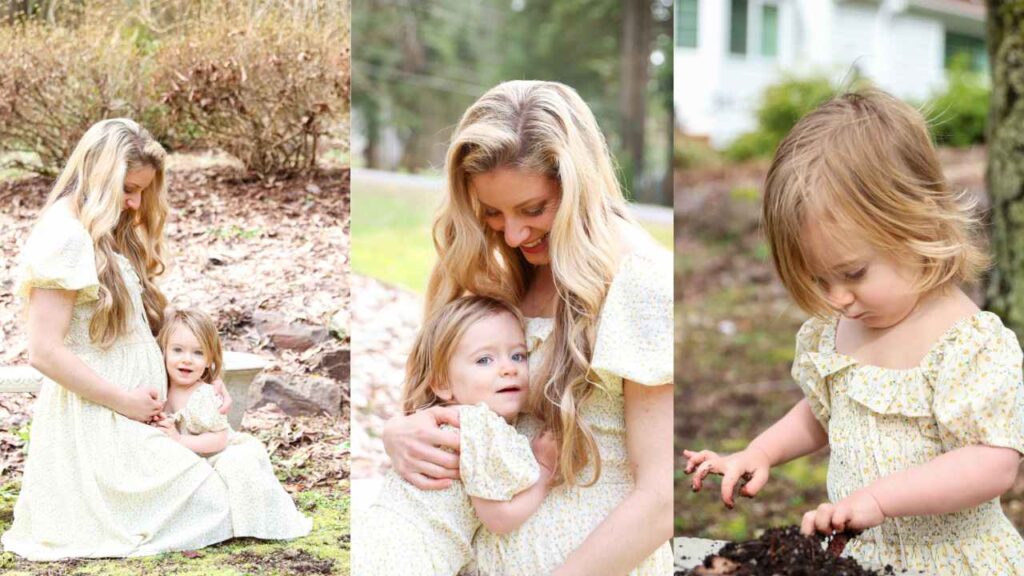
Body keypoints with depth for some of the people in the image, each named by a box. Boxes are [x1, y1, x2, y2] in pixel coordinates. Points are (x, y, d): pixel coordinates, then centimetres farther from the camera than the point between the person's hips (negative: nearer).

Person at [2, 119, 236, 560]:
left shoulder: (112, 234, 16)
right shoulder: (64, 235, -15)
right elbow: (44, 351, -20)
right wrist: (125, 401, -14)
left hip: (129, 414, 10)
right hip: (94, 419, -10)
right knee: (210, 503, -16)